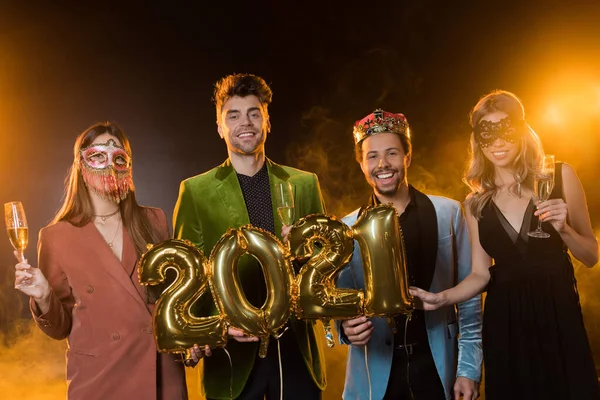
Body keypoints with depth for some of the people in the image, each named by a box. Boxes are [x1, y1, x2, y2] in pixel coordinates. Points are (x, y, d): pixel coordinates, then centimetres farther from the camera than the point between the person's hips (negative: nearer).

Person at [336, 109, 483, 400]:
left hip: (436, 367, 0)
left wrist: (469, 368, -3)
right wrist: (347, 327, -15)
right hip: (375, 374, 1)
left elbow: (468, 295, 1)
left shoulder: (448, 212, -2)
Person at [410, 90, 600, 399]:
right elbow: (481, 273, 3)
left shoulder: (559, 176, -2)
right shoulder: (476, 202, 3)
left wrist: (563, 229, -15)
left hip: (559, 314, -1)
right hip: (504, 322, 1)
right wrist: (441, 298, -14)